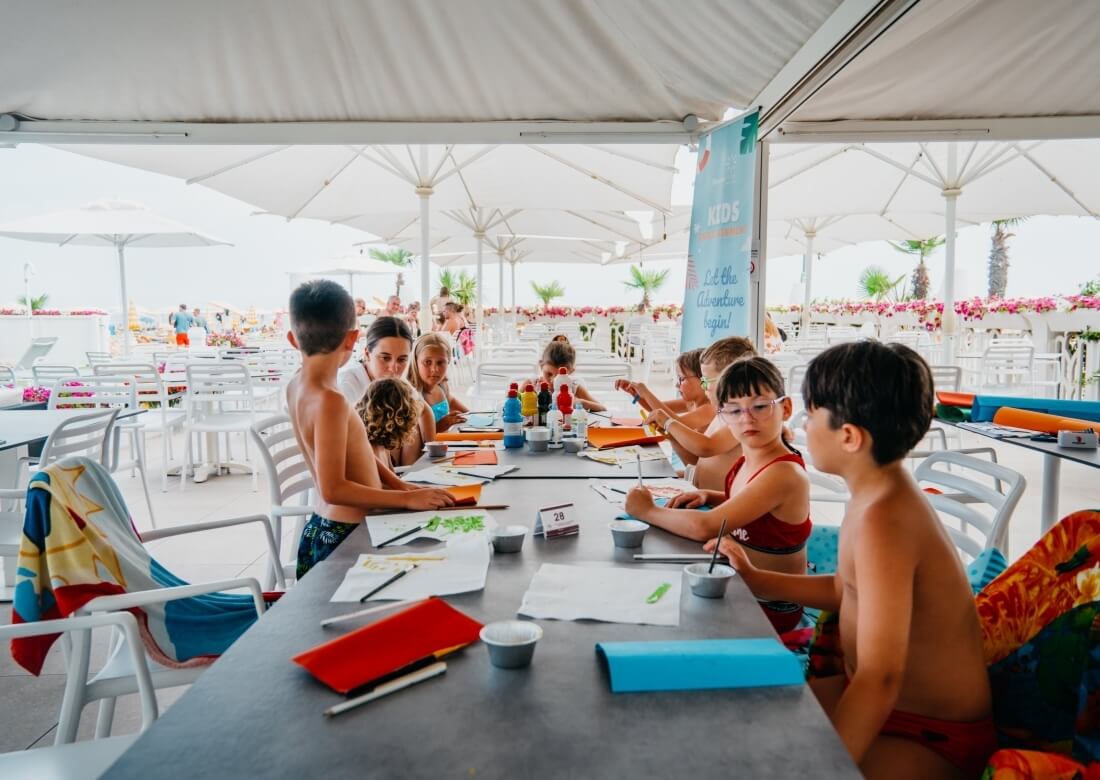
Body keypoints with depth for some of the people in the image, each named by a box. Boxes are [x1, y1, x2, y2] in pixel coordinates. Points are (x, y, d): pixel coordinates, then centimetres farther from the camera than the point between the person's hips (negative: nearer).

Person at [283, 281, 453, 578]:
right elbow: (333, 489, -24)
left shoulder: (297, 387, 5)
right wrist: (407, 499, -22)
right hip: (344, 538, -10)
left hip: (320, 529, 10)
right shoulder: (330, 401, -23)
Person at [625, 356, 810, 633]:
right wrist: (709, 496, 0)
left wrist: (647, 511, -17)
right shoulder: (747, 462, -2)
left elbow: (705, 527, -32)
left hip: (769, 608, -7)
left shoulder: (785, 473, -27)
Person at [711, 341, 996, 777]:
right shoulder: (882, 492, -1)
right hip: (876, 701, 9)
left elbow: (880, 679, -34)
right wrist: (756, 580, 7)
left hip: (929, 740, -9)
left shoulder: (881, 519, -30)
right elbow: (846, 590, 14)